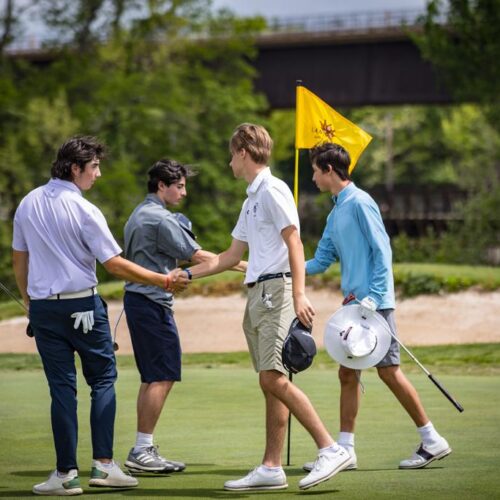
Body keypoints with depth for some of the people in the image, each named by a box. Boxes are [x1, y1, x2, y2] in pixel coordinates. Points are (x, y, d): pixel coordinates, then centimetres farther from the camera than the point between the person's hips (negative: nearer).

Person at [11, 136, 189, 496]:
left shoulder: (28, 205, 6)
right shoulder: (85, 211, -12)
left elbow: (19, 258, 13)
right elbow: (116, 265, -12)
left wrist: (29, 300, 23)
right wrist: (165, 281, -5)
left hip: (43, 305, 5)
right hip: (83, 305, -5)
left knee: (62, 387, 5)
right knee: (102, 379, 7)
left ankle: (66, 473, 2)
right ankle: (103, 464, 0)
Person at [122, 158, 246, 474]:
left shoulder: (139, 215, 18)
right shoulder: (161, 219, -14)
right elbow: (198, 256, -14)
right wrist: (245, 266, -9)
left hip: (137, 299, 11)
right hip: (153, 302, -11)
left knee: (152, 377, 12)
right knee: (163, 377, -10)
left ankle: (144, 449, 12)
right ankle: (142, 451, -11)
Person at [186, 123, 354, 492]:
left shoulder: (272, 190, -7)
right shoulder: (251, 200, 23)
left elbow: (294, 244, -15)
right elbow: (232, 256, 30)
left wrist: (298, 295, -24)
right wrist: (186, 274, 30)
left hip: (276, 291, -9)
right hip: (257, 295, 10)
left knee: (273, 378, -19)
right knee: (271, 383, 7)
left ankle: (331, 449, -19)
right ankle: (271, 469, 6)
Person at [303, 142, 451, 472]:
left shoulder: (359, 202, -9)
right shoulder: (336, 212, 18)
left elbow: (382, 250, -14)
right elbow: (321, 261, 21)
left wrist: (373, 296, -20)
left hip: (375, 303, -9)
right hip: (353, 305, 9)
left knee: (388, 370, -8)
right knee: (348, 374, 6)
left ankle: (433, 441, -2)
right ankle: (345, 450, 8)